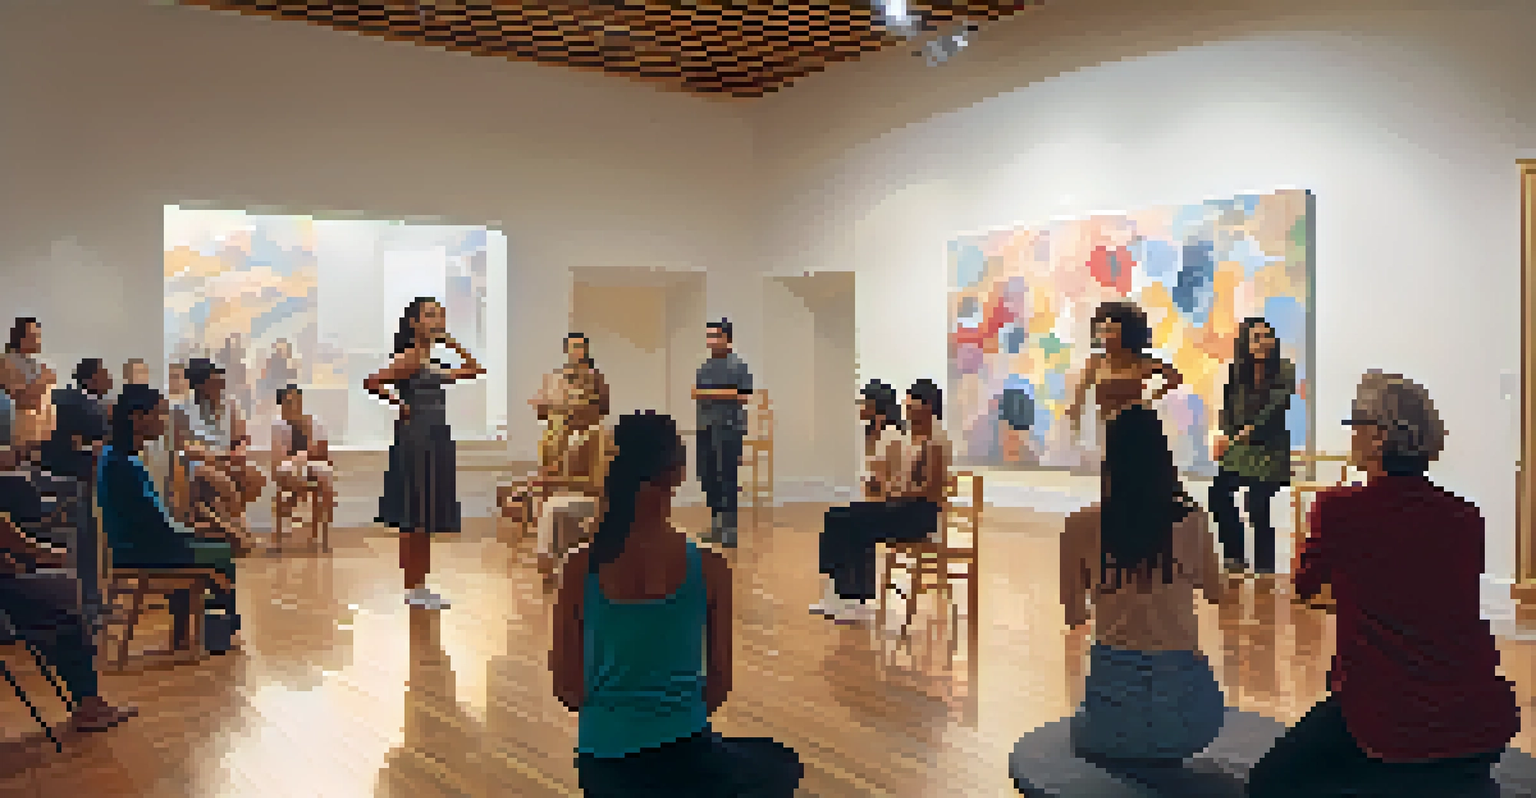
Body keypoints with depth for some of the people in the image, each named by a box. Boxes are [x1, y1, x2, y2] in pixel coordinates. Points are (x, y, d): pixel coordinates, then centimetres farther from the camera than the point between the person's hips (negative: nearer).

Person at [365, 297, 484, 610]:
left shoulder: (433, 364, 16)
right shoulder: (410, 357, -9)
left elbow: (473, 370, 23)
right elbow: (372, 382, -21)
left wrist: (452, 343, 13)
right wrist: (400, 403, -14)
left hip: (437, 442, 9)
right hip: (415, 440, -9)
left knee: (428, 522, 11)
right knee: (412, 522, -2)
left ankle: (420, 586, 18)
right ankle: (412, 589, 4)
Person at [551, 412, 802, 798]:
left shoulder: (580, 568, -10)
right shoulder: (708, 567, -13)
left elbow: (565, 685, -1)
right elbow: (720, 681, -2)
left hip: (601, 762, 4)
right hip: (681, 757, -3)